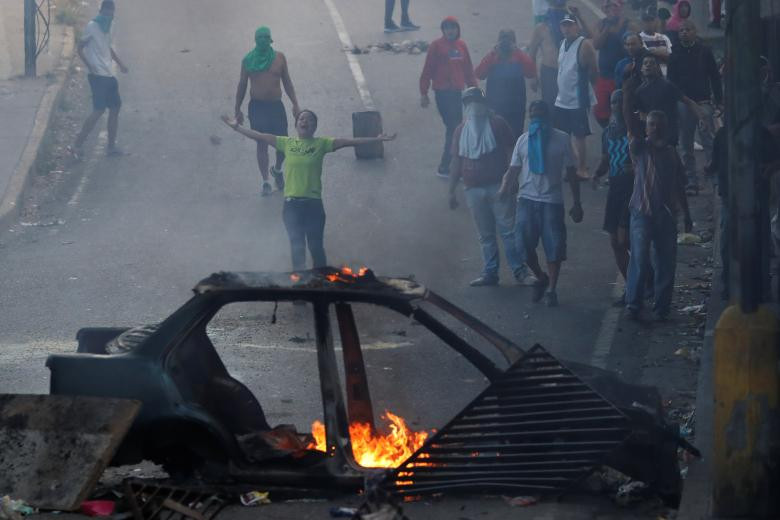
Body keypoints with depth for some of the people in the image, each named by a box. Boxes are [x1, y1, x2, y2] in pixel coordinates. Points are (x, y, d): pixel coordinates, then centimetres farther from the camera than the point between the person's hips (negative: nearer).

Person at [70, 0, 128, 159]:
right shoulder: (92, 27, -10)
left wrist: (120, 63, 23)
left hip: (109, 75, 9)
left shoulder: (106, 28, 15)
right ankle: (77, 144, -11)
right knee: (99, 110, -14)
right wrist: (90, 66, -21)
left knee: (115, 107, 9)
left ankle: (112, 146, 17)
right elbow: (80, 48, -11)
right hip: (98, 76, -9)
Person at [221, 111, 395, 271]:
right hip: (291, 203, 1)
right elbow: (261, 136, 9)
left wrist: (377, 139, -9)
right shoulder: (287, 143, 5)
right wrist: (237, 127, 7)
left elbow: (349, 142, -4)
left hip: (313, 203, -1)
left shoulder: (321, 144, 0)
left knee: (316, 246, 6)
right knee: (296, 245, 5)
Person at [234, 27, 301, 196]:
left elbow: (287, 82, 10)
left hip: (276, 105, 1)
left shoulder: (279, 58, 5)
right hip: (257, 106, -1)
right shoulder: (248, 60, 3)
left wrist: (295, 104, 3)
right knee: (262, 144, -3)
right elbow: (242, 85, 9)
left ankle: (277, 170, 30)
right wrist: (238, 109, 7)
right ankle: (265, 181, 4)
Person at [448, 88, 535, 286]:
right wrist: (452, 191, 12)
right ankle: (490, 273, 14)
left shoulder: (497, 123, -1)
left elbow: (511, 153, -2)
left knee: (508, 230, -5)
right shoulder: (461, 130, 11)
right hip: (473, 189, 4)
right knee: (485, 235, 8)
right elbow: (456, 162, 14)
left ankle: (520, 271, -1)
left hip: (498, 186, -4)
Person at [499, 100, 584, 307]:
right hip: (527, 199, 2)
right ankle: (541, 278, 21)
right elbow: (513, 169, 8)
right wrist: (504, 188, -14)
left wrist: (576, 203, 4)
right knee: (524, 244, -4)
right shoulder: (524, 140, 10)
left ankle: (551, 289, 11)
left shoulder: (562, 139, 4)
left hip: (552, 200, -2)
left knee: (554, 247, -3)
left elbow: (571, 173, 6)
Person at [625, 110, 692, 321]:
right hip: (642, 212, -3)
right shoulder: (640, 148, 2)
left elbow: (679, 187, 16)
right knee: (639, 260, -10)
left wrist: (687, 216, 15)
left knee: (666, 263, 3)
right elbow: (632, 134, -16)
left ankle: (661, 307, 10)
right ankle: (633, 304, -4)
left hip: (666, 214, 3)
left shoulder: (671, 153, 11)